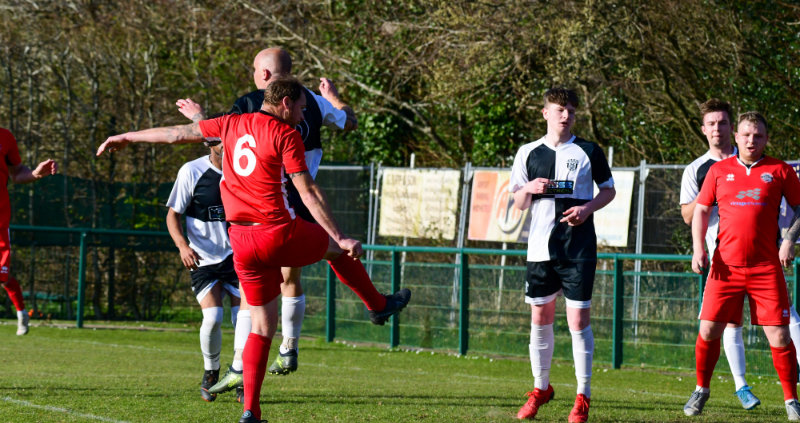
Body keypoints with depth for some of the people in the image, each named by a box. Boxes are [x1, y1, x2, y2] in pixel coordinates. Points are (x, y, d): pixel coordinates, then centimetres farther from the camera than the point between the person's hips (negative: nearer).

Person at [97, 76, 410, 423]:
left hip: (242, 244, 5)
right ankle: (379, 305, 40)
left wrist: (126, 137, 32)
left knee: (262, 327, 10)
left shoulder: (232, 124, 11)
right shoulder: (285, 134, -6)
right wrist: (341, 238, -7)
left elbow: (178, 133, 20)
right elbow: (308, 193, -10)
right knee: (337, 247, 25)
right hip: (279, 234, -5)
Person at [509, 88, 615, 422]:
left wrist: (587, 208, -9)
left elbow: (609, 190, 10)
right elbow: (518, 203, 12)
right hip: (541, 246, 3)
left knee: (578, 320, -6)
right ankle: (540, 388, 24)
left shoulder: (588, 152, 2)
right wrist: (530, 189, -11)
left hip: (578, 247, -3)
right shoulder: (528, 153, 7)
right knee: (540, 319, 8)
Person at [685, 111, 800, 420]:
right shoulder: (719, 171, 9)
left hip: (766, 267, -1)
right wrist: (698, 249, 0)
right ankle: (701, 389, 20)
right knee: (708, 330, -2)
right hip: (725, 265, 1)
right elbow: (700, 210, 13)